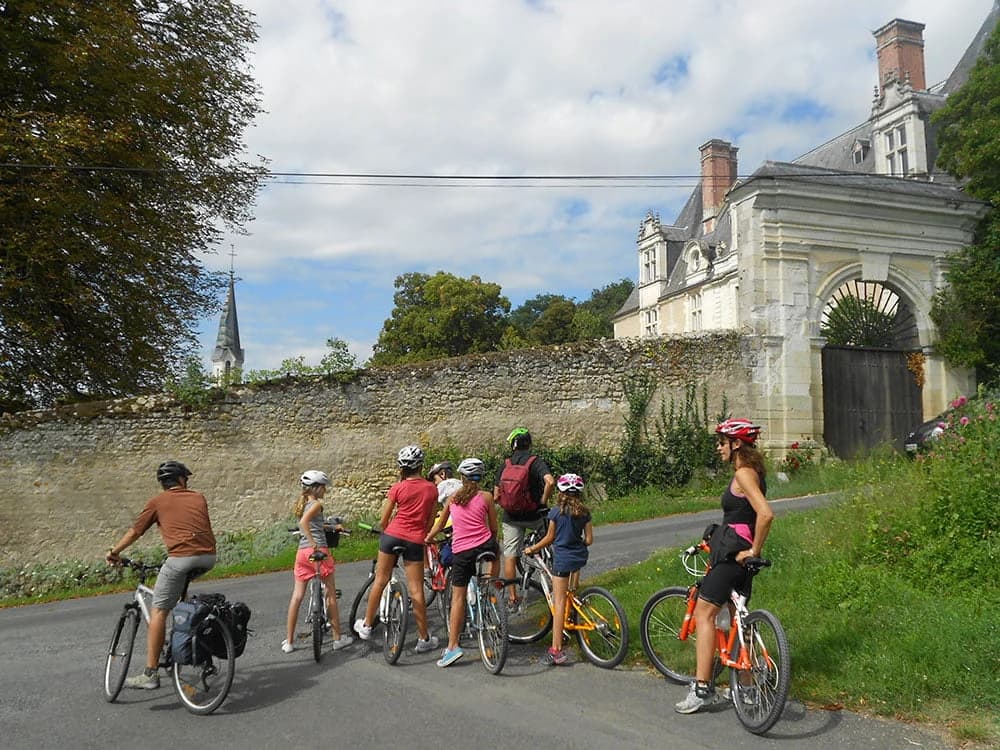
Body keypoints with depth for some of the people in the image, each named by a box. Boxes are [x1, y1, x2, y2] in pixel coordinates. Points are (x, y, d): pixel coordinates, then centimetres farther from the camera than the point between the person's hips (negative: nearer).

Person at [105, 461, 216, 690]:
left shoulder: (158, 502, 14)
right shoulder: (198, 497, 21)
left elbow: (134, 532, 21)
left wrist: (114, 552, 36)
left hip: (182, 557, -4)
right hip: (209, 557, 4)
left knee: (158, 611, 3)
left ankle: (150, 674, 1)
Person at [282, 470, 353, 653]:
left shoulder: (300, 504, 15)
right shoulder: (316, 504, -9)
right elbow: (304, 522, -27)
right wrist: (314, 545, -28)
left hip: (302, 552, 7)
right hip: (319, 551, -7)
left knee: (297, 596, 9)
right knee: (331, 594, 4)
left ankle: (289, 642, 12)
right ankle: (338, 638, 10)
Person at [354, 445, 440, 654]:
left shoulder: (397, 488, -4)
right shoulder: (431, 489, 2)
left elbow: (383, 520, 3)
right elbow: (430, 521, 8)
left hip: (392, 535, 0)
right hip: (415, 541, 1)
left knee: (380, 581, 13)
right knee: (416, 590, 3)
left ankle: (366, 625, 25)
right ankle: (424, 639, 9)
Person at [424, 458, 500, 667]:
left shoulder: (452, 498, 11)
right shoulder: (486, 497, 4)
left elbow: (439, 525, 22)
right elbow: (494, 528, 9)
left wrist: (426, 539, 40)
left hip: (461, 552, 0)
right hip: (484, 546, 0)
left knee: (458, 597, 6)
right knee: (496, 550, 35)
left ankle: (453, 646, 0)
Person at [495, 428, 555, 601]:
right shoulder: (536, 461, -6)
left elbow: (496, 495, 2)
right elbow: (550, 482, -24)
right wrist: (543, 501, -10)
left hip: (511, 517, 2)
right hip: (533, 515, -2)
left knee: (510, 556, 8)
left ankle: (512, 596, 11)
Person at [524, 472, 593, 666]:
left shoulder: (556, 512, -8)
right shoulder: (584, 512, 1)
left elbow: (549, 538, -1)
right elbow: (589, 540, 2)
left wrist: (532, 549, 13)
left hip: (562, 558, -5)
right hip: (579, 557, 5)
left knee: (559, 602, -6)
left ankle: (556, 650, -7)